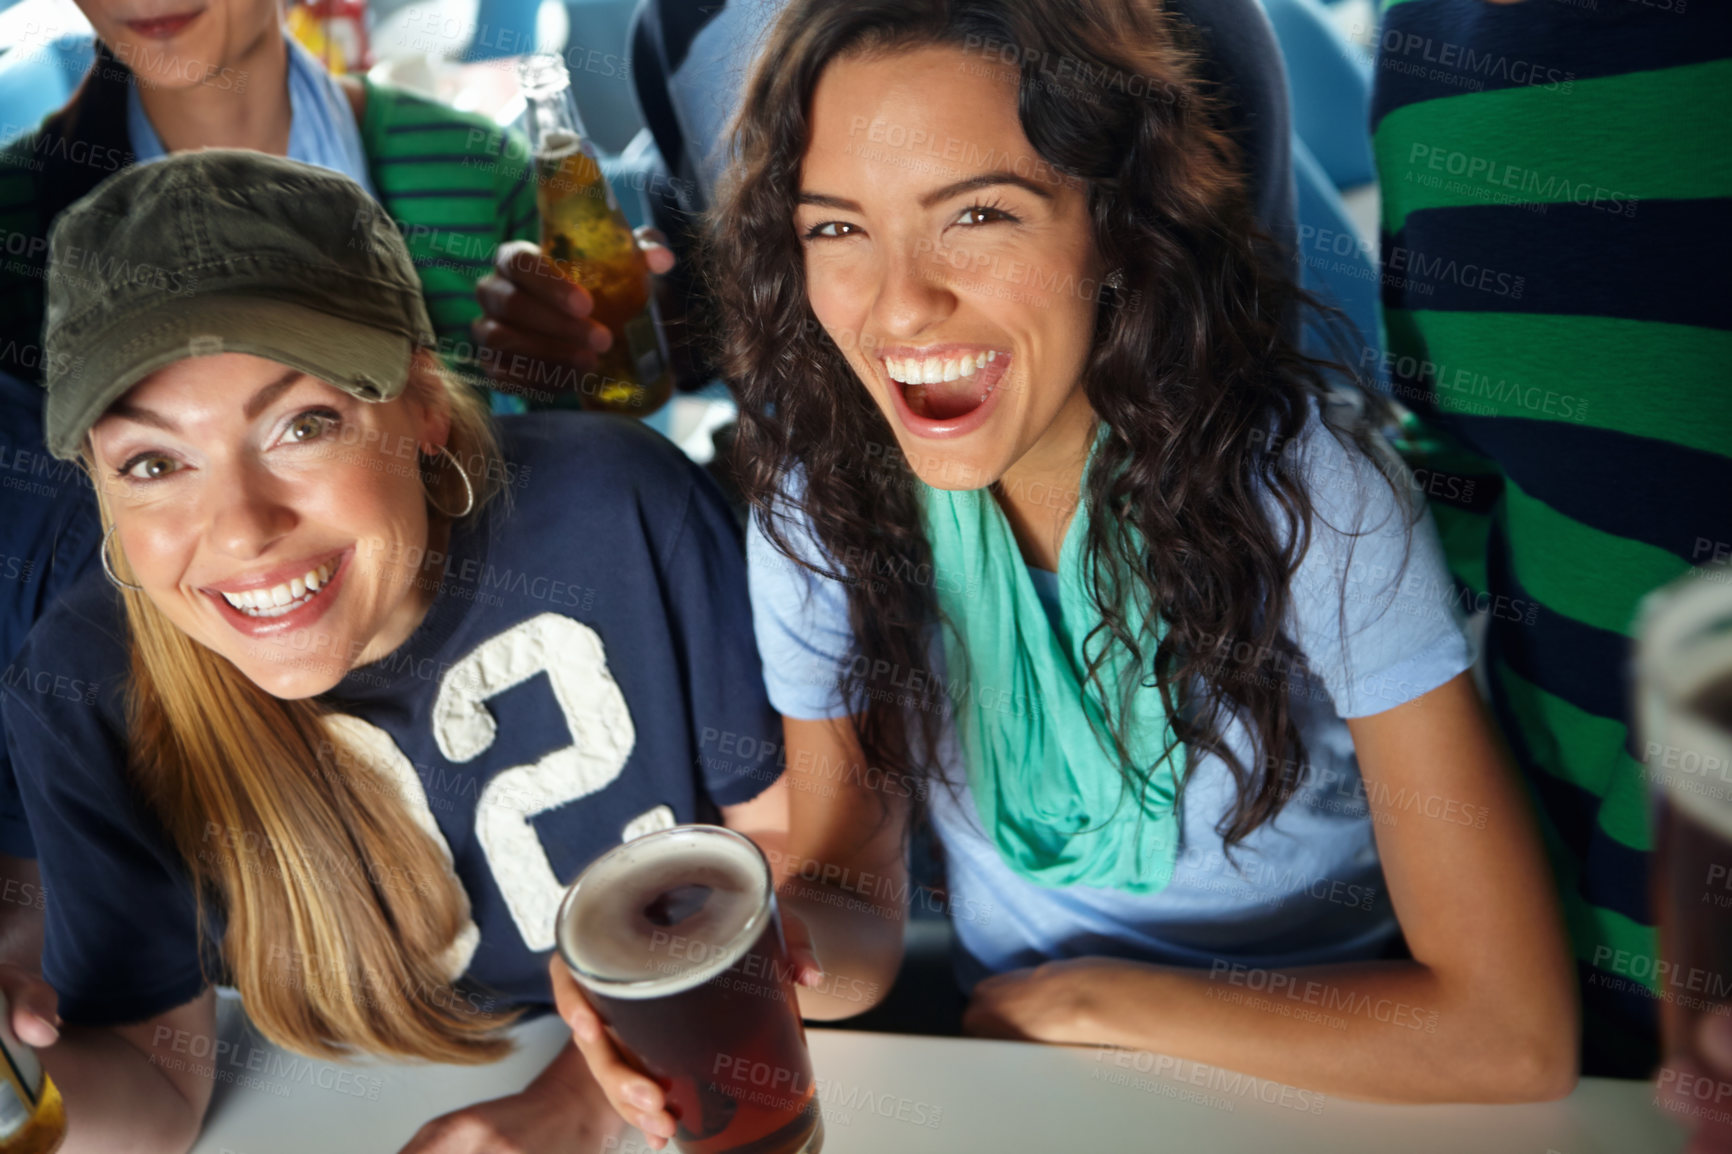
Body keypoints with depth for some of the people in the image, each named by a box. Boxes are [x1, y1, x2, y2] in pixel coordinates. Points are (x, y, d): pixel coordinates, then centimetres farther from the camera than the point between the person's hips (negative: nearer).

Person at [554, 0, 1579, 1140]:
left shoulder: (1309, 495, -23)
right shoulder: (818, 509, -13)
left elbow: (1512, 1033, -22)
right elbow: (851, 893, -5)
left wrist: (1090, 999, -16)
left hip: (1321, 1085, -1)